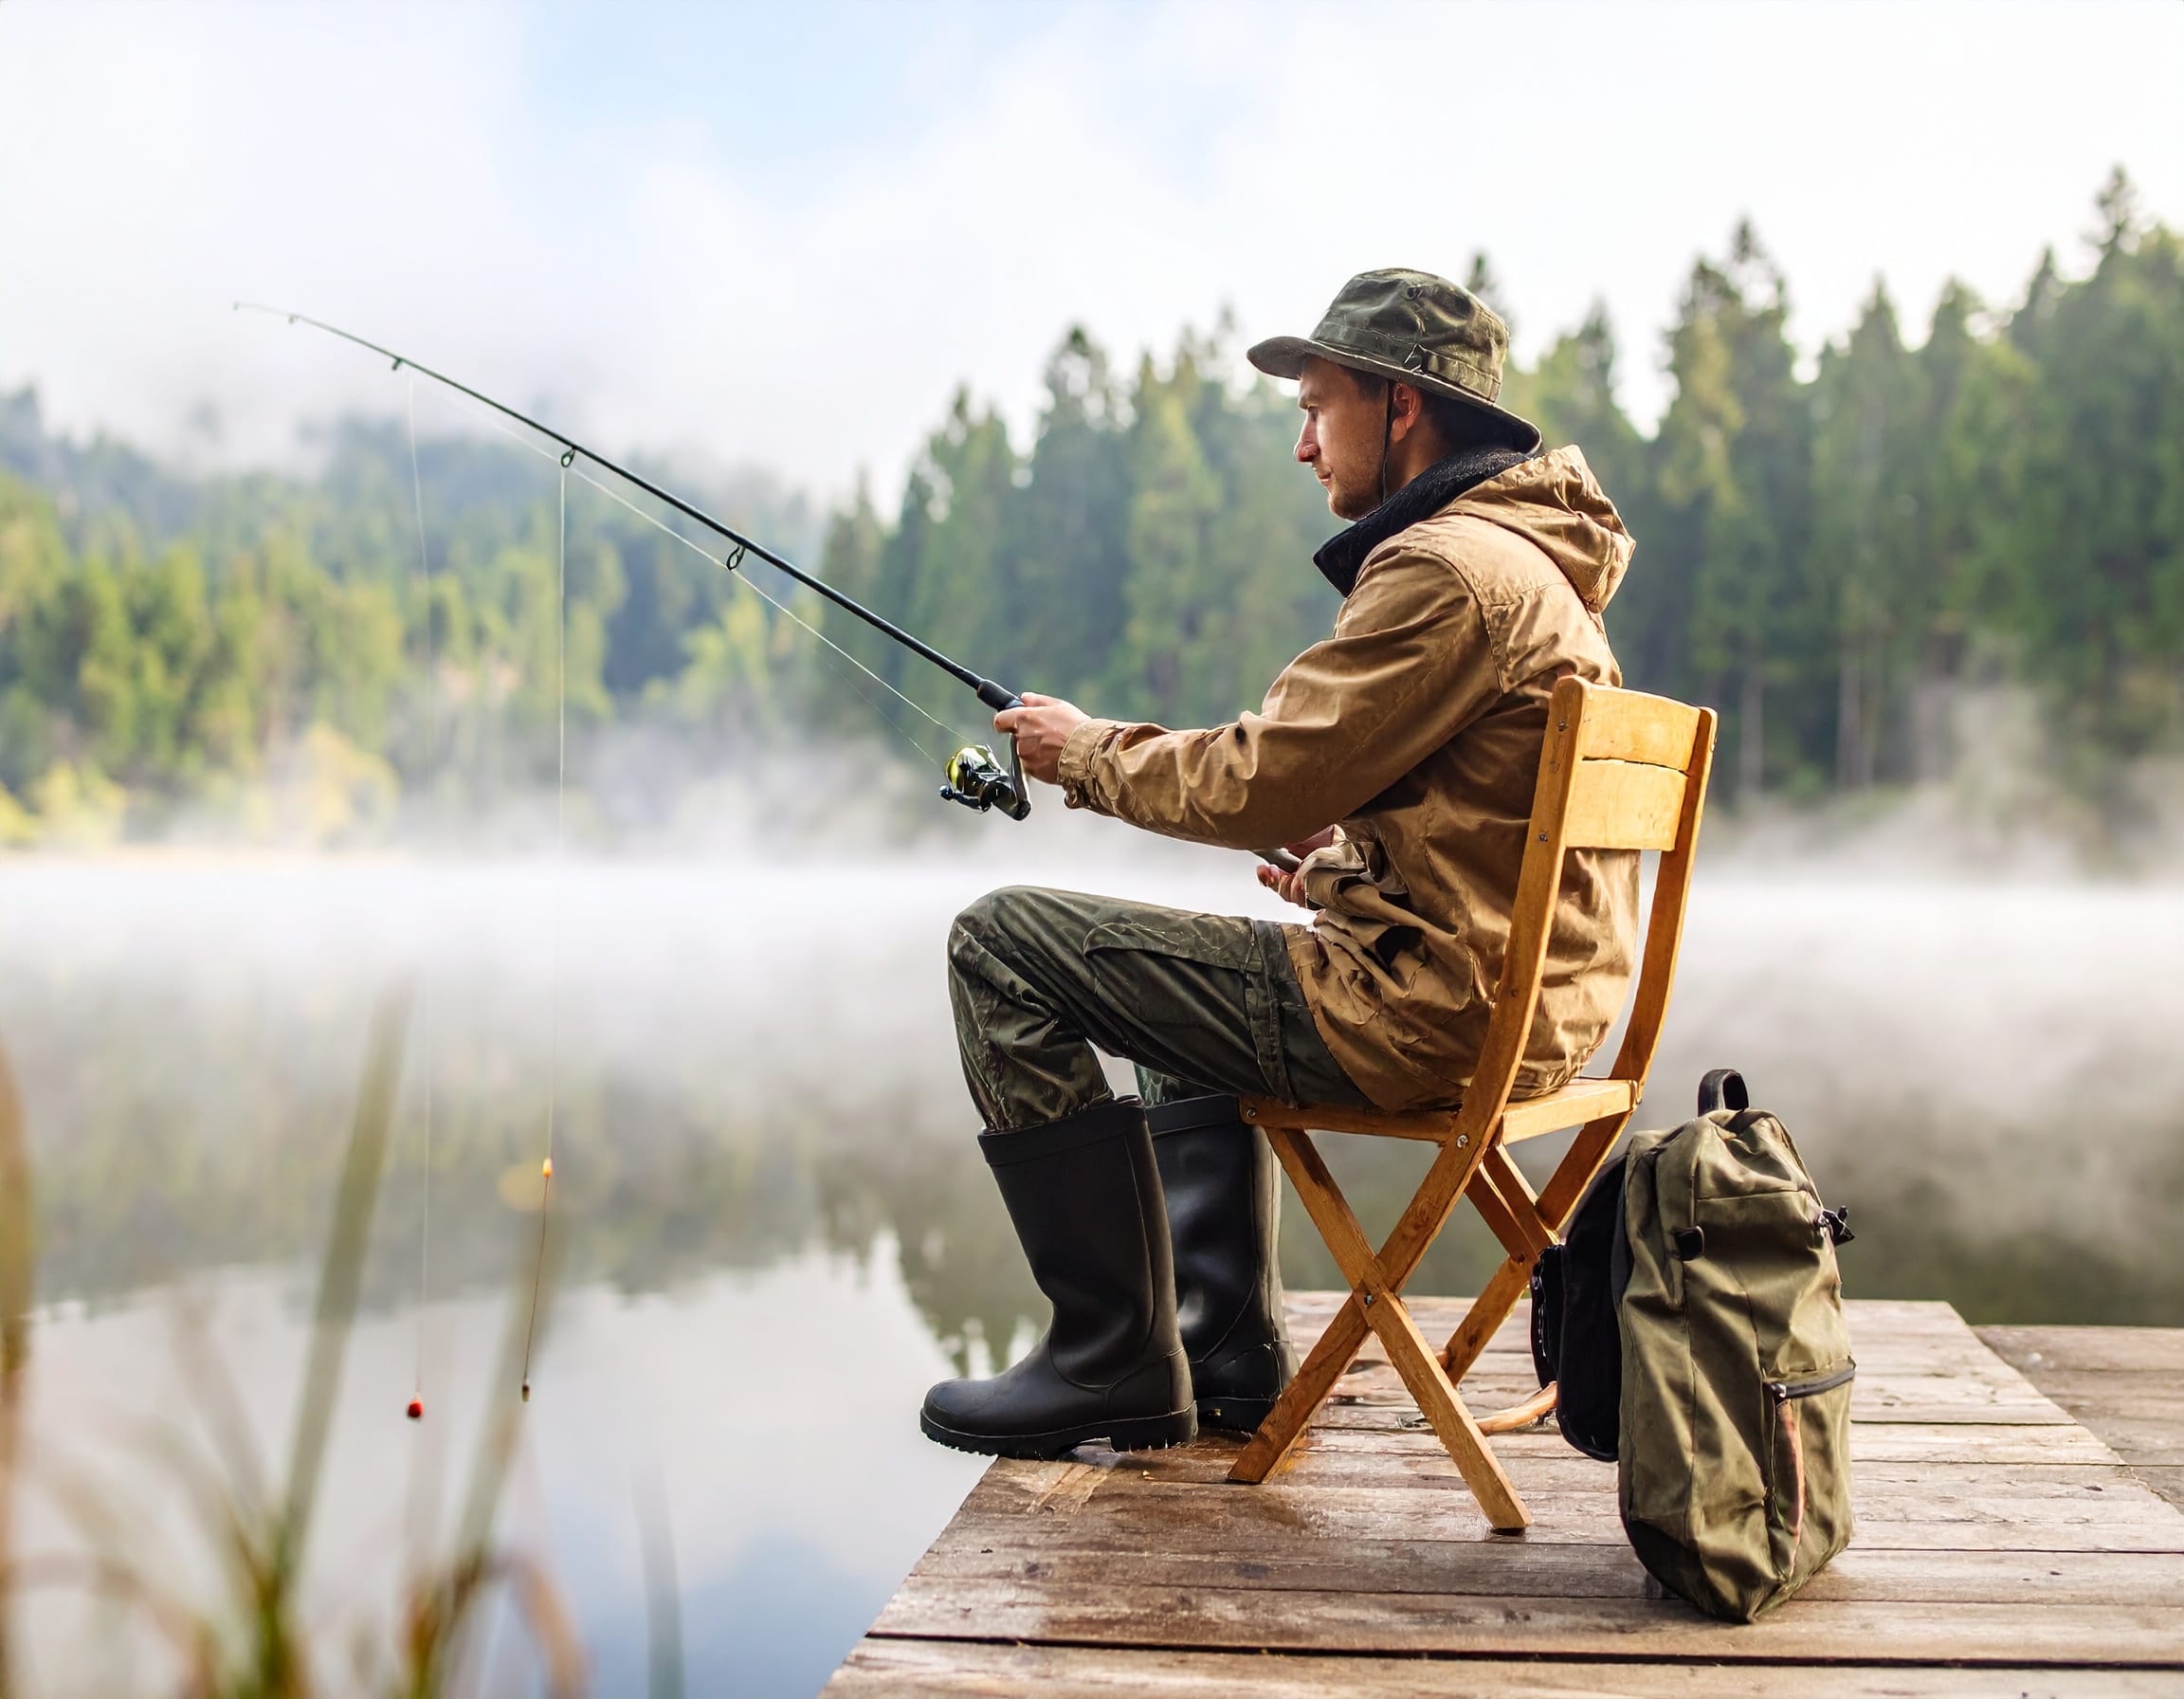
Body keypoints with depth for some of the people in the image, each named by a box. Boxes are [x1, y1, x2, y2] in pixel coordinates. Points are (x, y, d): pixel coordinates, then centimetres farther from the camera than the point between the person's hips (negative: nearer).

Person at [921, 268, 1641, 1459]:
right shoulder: (1535, 558, 16)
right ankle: (1226, 1348, 30)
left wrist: (1089, 751, -2)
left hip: (1425, 1019, -11)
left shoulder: (1450, 567, -17)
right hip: (1524, 1004, 11)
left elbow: (1264, 783, -17)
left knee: (1003, 947, -7)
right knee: (1193, 975, 34)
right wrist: (1343, 865, 15)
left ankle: (1117, 1364, -1)